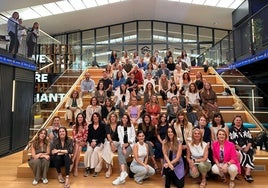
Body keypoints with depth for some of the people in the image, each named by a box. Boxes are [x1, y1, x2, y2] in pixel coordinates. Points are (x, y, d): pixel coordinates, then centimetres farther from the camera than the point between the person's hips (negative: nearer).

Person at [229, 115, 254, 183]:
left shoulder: (246, 129, 17)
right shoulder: (231, 130, 5)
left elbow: (250, 139, 8)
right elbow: (231, 141, -4)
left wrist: (247, 147, -10)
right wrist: (240, 148, -12)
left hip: (246, 147, 3)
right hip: (236, 148, -3)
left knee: (249, 154, -27)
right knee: (242, 155, -30)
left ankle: (247, 174, -33)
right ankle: (248, 174, -19)